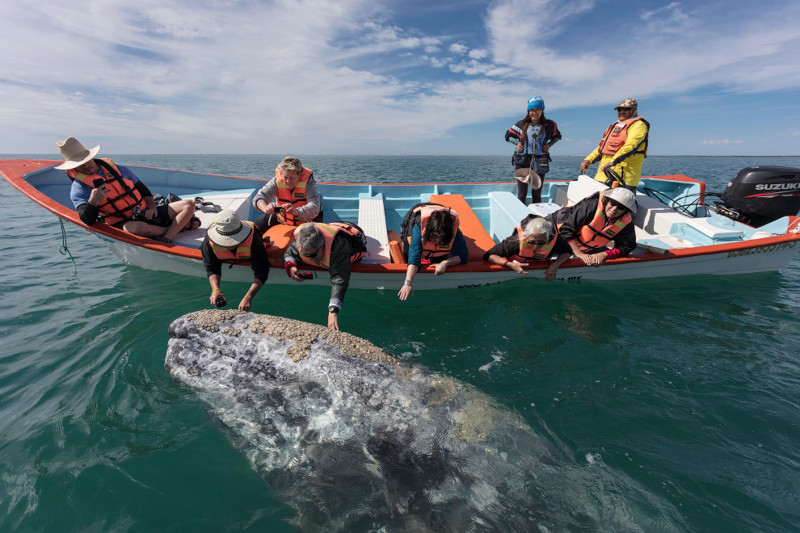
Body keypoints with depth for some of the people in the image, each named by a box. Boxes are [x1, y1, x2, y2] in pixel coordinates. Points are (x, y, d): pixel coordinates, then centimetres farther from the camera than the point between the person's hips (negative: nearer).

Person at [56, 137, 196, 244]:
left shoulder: (118, 169, 13)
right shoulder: (78, 188, 2)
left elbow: (143, 189, 20)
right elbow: (88, 220, -12)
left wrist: (152, 206, 2)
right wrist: (92, 202, -31)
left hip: (145, 213, 5)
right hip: (122, 223, -5)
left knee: (189, 204, -9)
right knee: (136, 228, -45)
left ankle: (167, 238, -32)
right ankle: (180, 225, -16)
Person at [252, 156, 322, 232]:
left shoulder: (308, 182, -28)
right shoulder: (277, 181, -21)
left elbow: (314, 207, -42)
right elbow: (259, 197, -29)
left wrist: (297, 212, -62)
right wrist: (266, 208, -54)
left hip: (307, 219, -2)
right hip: (282, 218, 2)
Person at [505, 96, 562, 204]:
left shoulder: (549, 125, 6)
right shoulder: (522, 124, 3)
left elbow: (557, 136, 23)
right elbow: (508, 135, 15)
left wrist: (549, 144, 6)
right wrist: (517, 142, -1)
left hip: (540, 163, 1)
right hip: (522, 162, -1)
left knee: (537, 195, 4)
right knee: (521, 195, -2)